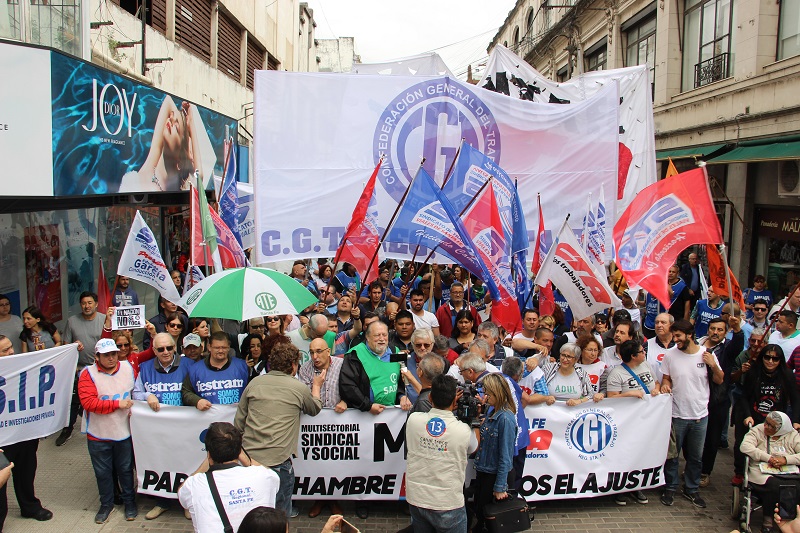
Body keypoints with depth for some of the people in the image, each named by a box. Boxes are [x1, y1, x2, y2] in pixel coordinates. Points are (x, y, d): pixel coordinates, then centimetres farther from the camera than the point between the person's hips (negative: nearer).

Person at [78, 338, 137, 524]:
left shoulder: (128, 368, -1)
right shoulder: (88, 374, -12)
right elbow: (88, 402, -23)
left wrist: (134, 407, 0)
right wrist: (117, 404, -22)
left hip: (124, 433, 2)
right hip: (98, 436, -2)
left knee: (126, 469, 15)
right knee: (103, 472, 14)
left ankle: (129, 501, 33)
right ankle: (106, 504, 33)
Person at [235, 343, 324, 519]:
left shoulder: (254, 383, 6)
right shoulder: (299, 388, -2)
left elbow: (238, 423, 11)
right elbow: (315, 409, 19)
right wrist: (317, 386, 33)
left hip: (249, 456, 4)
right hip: (277, 459, -4)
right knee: (280, 512, 11)